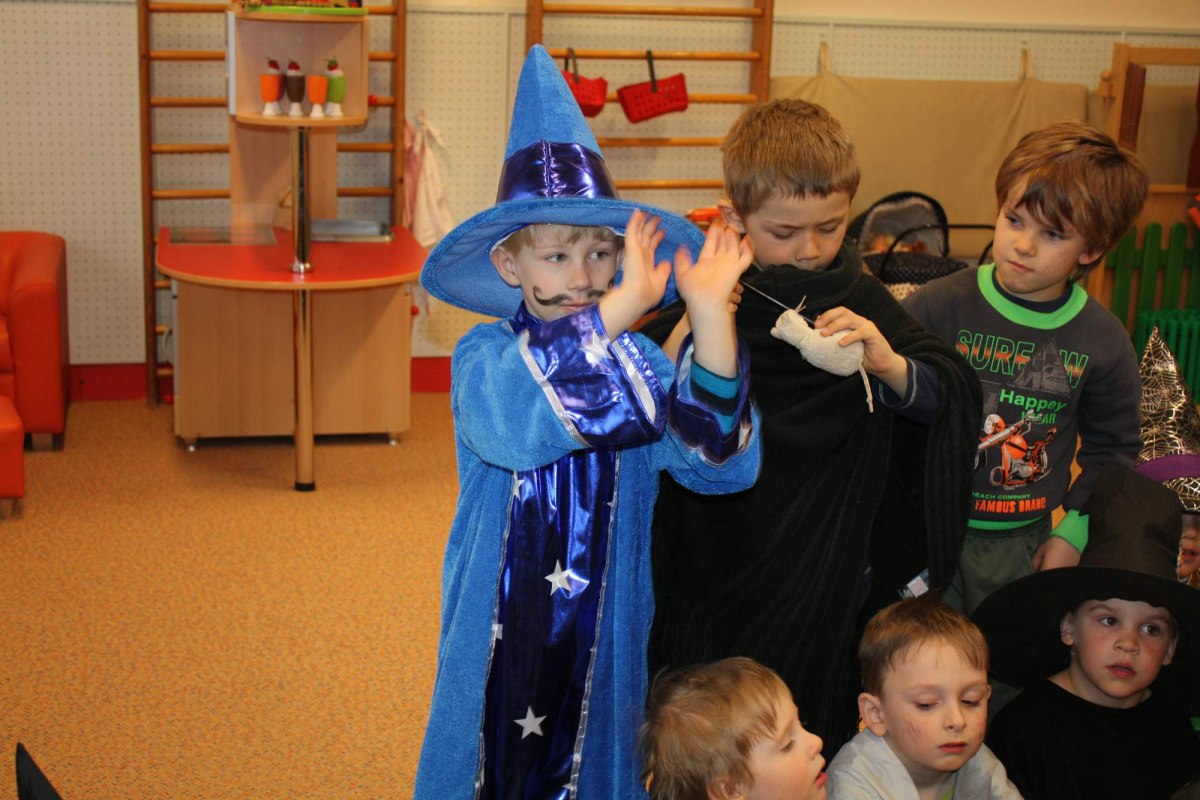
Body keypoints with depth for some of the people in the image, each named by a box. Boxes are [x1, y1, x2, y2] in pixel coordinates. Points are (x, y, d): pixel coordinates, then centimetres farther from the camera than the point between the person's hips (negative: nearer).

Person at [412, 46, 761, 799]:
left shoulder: (641, 362, -7)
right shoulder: (484, 357, -13)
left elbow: (719, 460, -23)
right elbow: (514, 427, -35)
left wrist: (711, 316, -35)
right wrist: (615, 311, -40)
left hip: (604, 628, 2)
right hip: (502, 628, -2)